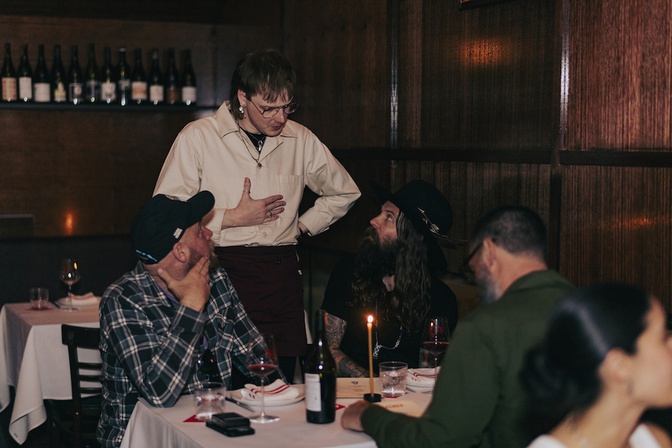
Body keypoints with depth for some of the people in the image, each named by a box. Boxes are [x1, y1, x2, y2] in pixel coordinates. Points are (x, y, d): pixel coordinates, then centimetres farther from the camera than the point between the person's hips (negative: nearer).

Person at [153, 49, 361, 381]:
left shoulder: (301, 140, 11)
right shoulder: (197, 138, -1)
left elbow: (344, 192, 26)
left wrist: (301, 225, 14)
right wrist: (232, 217, -7)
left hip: (282, 275, 4)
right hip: (222, 270, -3)